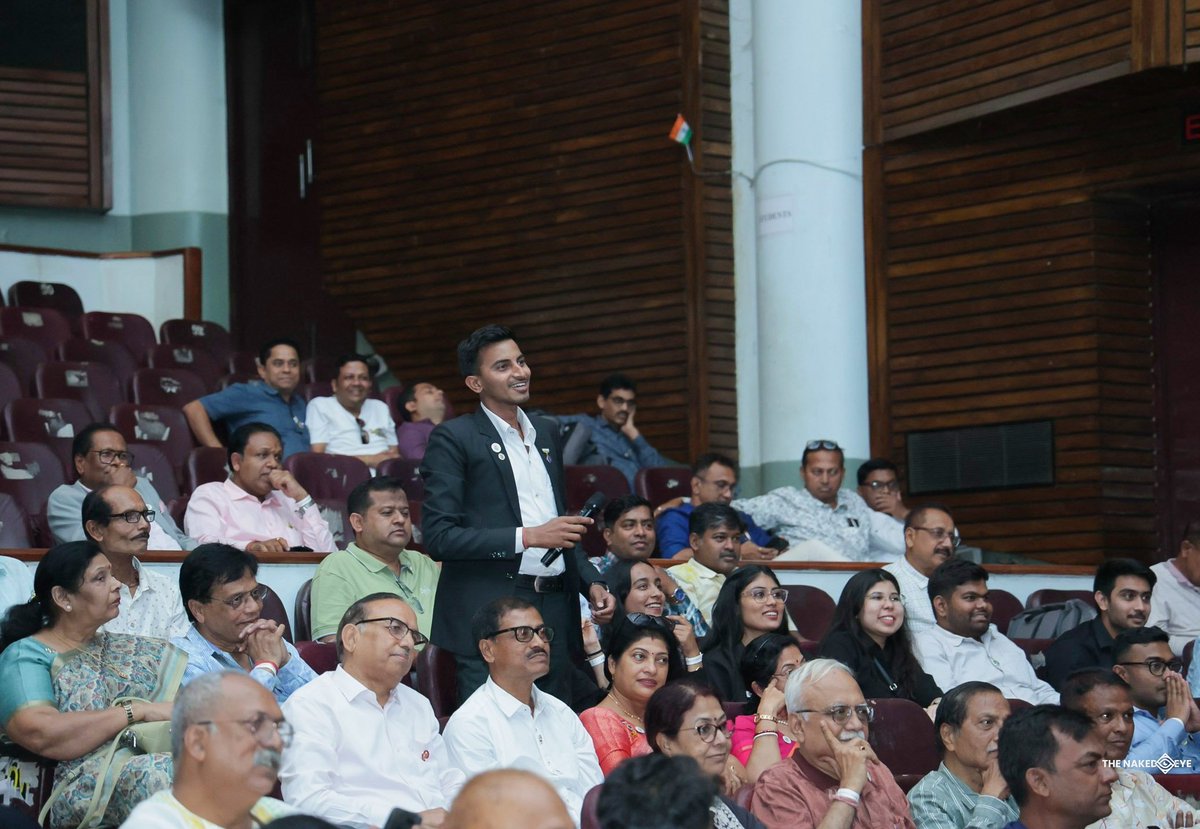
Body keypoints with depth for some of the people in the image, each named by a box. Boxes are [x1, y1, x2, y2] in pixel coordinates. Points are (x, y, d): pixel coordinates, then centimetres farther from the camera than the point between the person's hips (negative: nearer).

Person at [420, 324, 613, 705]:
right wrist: (528, 537, -16)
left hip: (555, 613, 6)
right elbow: (439, 537, -12)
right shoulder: (454, 438, -3)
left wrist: (591, 583, 12)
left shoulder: (545, 433, 18)